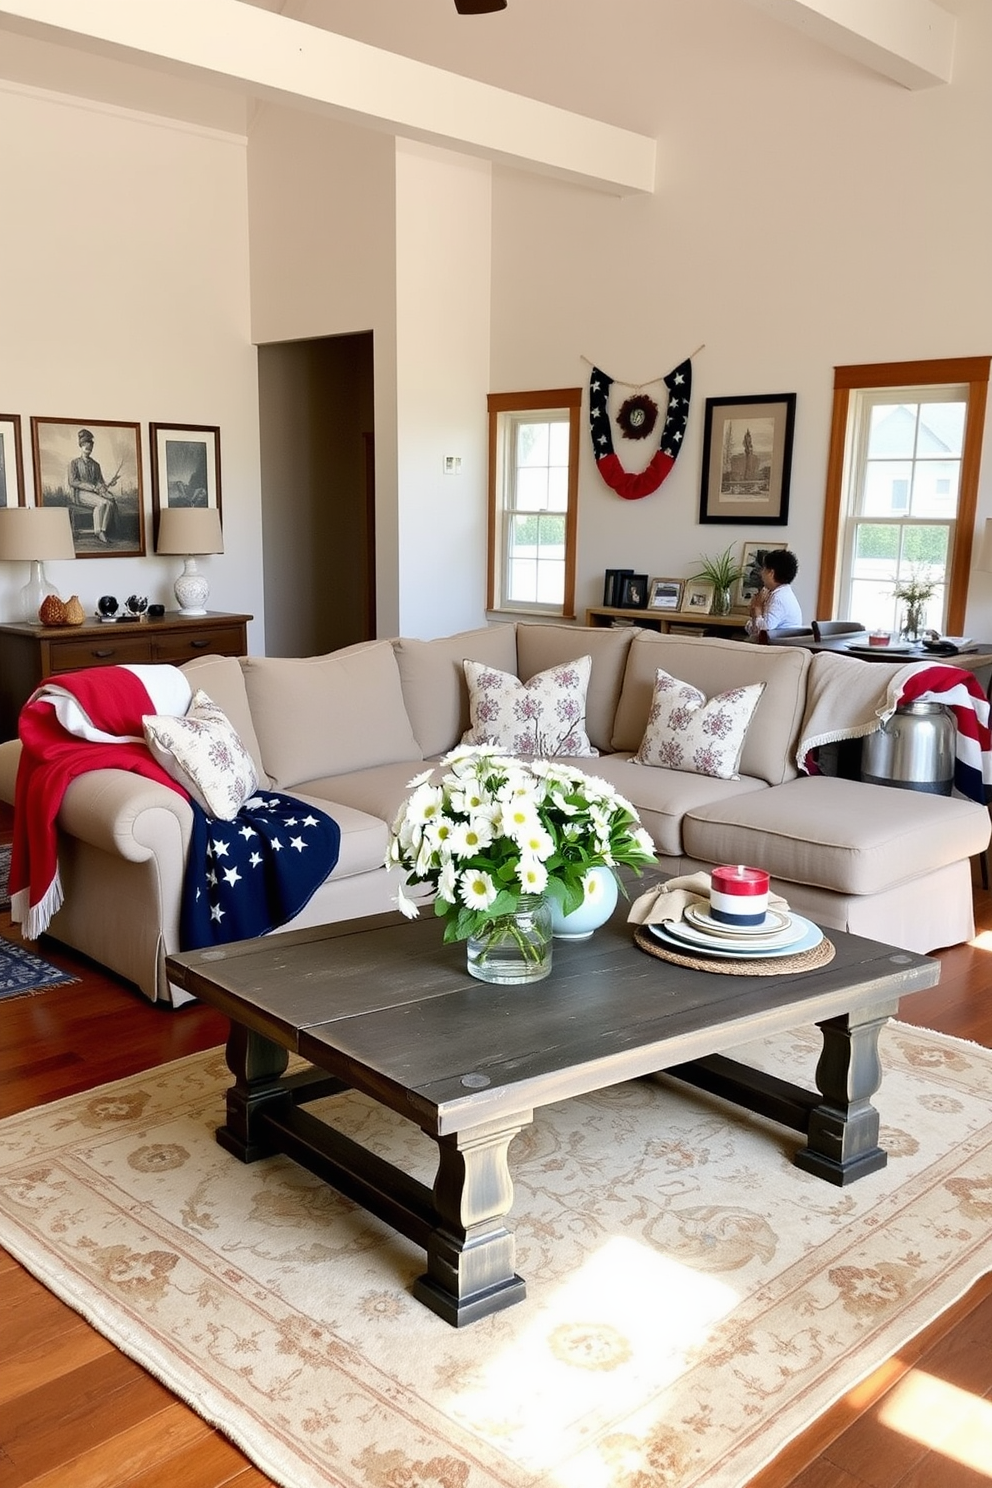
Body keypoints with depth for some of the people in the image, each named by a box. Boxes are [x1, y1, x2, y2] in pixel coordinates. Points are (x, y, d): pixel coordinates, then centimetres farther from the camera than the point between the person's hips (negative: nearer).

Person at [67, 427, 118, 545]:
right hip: (80, 493, -4)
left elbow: (100, 481, 14)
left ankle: (102, 531, -33)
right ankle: (98, 533, -34)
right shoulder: (74, 463, 7)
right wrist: (92, 487, -16)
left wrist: (108, 484, -12)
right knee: (101, 502, -35)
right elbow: (73, 482, -5)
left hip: (95, 492, 4)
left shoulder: (95, 464, 21)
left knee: (110, 502, -31)